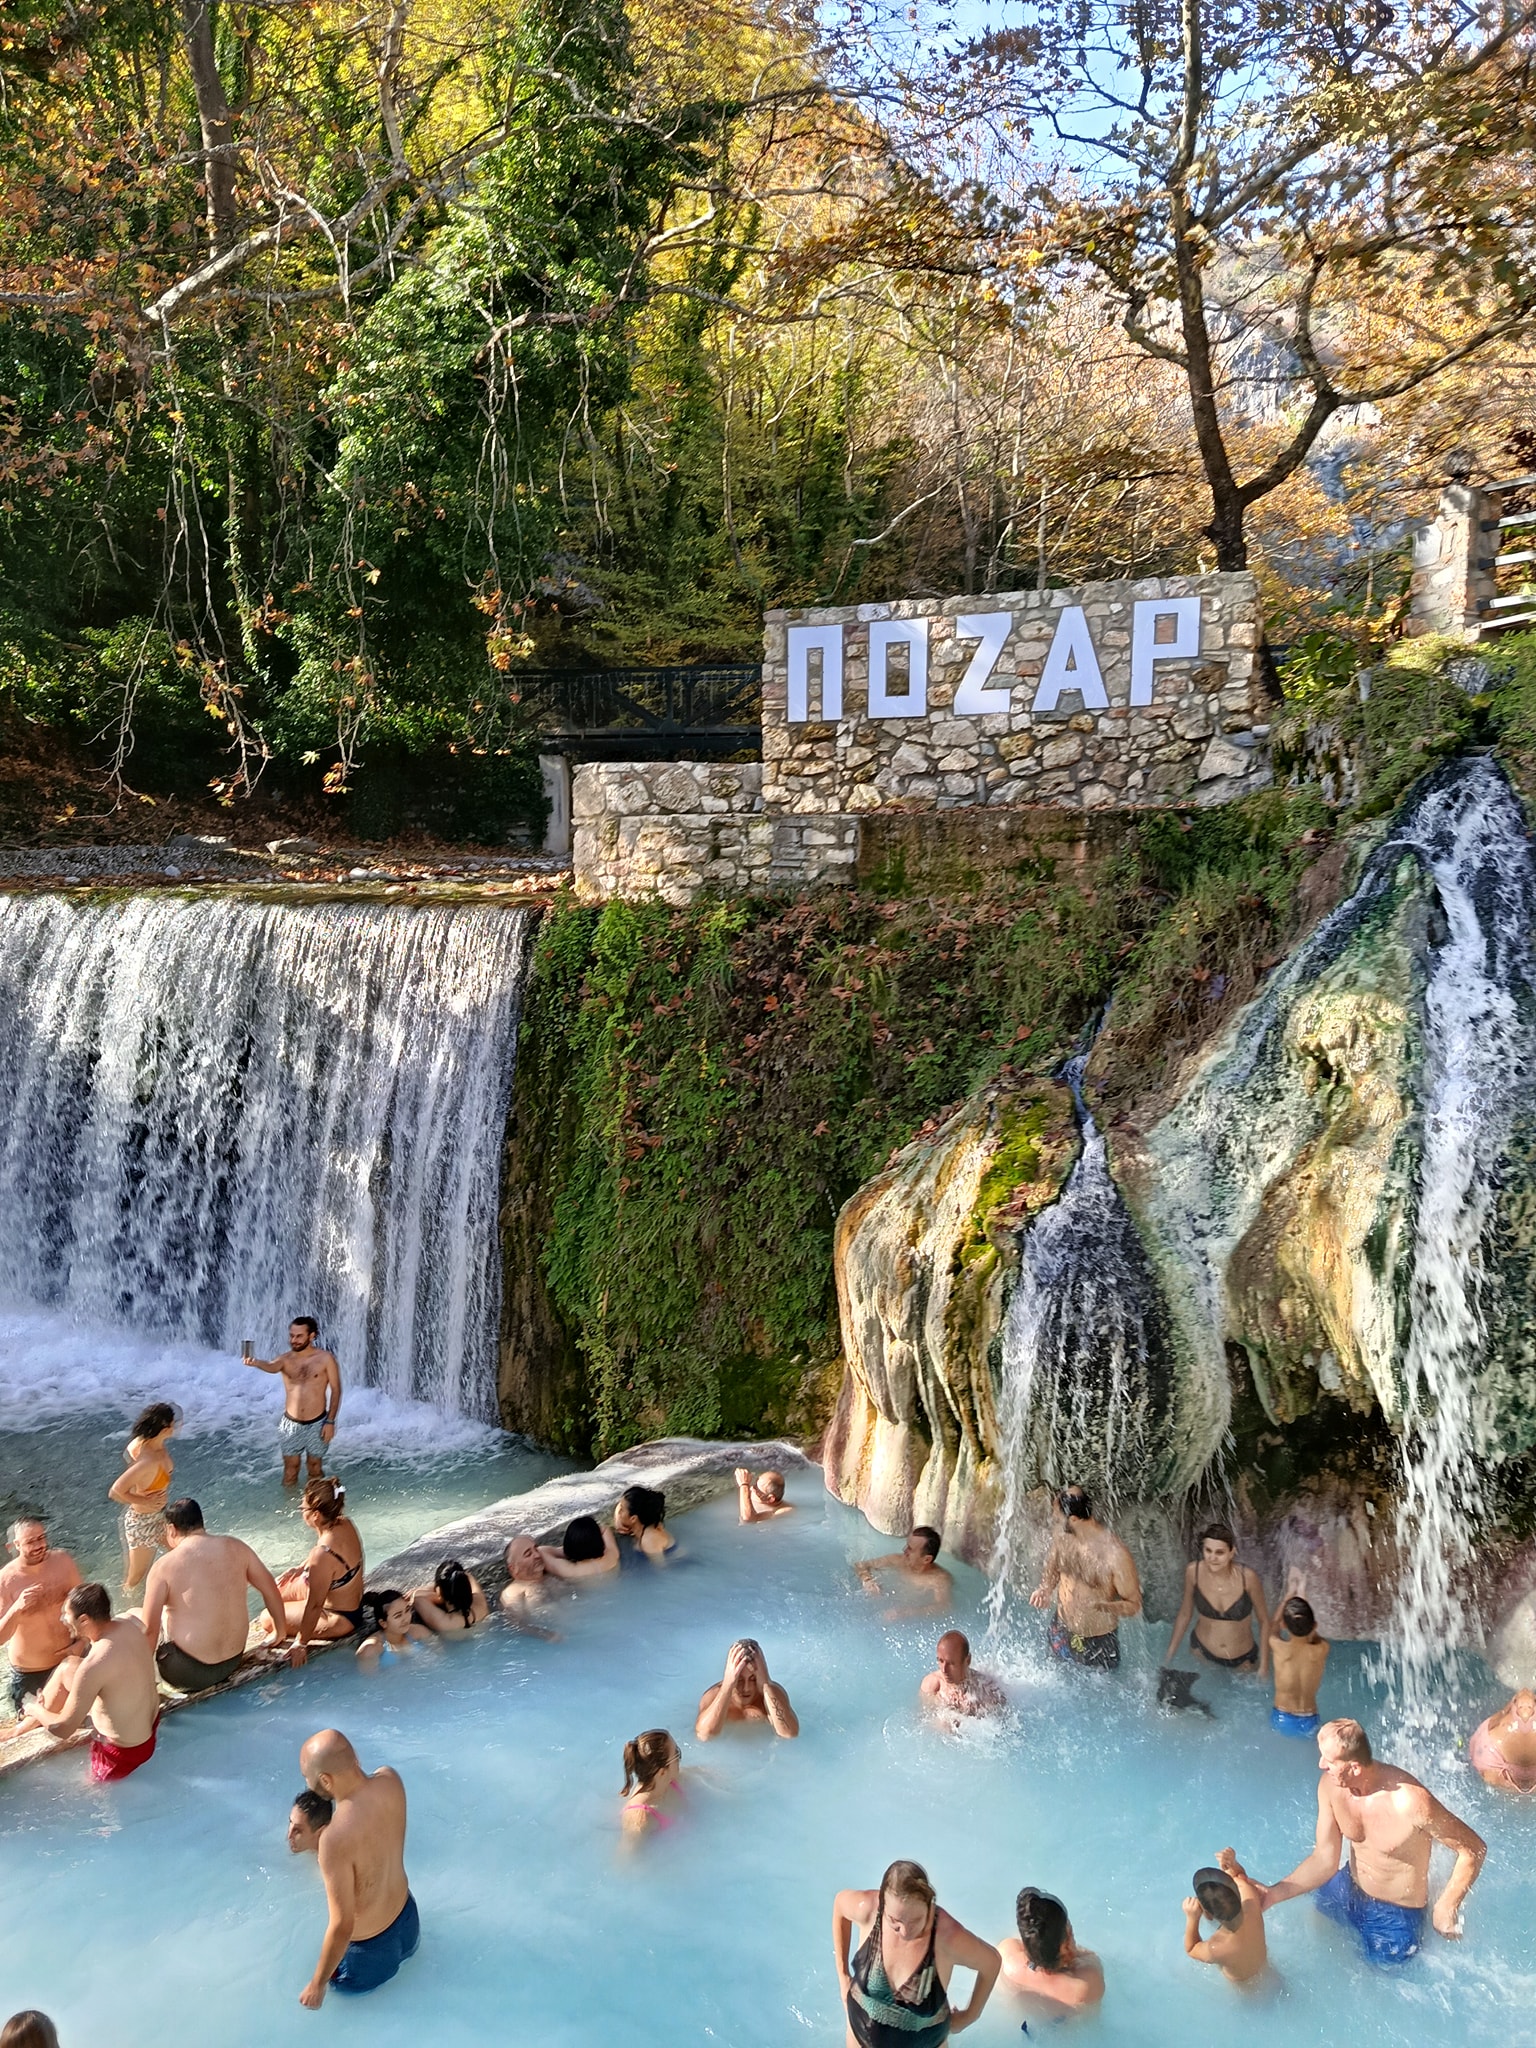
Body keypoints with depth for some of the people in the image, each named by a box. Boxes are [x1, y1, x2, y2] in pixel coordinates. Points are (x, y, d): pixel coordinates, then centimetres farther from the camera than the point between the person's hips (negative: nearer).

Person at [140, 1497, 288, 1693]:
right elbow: (270, 1589, 8)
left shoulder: (164, 1567, -13)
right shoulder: (235, 1548, -2)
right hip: (234, 1662, 5)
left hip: (188, 1673, -5)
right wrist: (281, 1631, 23)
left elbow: (149, 1629, -14)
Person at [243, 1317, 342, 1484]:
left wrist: (330, 1421, -10)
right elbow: (272, 1366, -30)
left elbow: (336, 1390, -5)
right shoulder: (286, 1359, -6)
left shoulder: (326, 1358, -9)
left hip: (317, 1424, -2)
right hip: (290, 1424, 2)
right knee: (290, 1469, 11)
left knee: (315, 1469, 14)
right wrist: (255, 1362, -53)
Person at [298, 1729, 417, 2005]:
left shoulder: (336, 1838, -39)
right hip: (408, 1918, 7)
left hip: (370, 1949, -7)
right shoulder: (390, 1780, -20)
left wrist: (317, 1984, -15)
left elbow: (342, 1926, -30)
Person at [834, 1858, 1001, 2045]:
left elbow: (992, 1961, -14)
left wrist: (970, 2016, -3)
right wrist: (842, 1975, -3)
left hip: (923, 2042, -1)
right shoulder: (868, 1909, -29)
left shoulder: (947, 1936, -34)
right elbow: (840, 1902, -5)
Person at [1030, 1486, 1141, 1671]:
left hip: (1099, 1641, -5)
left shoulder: (1115, 1554, -29)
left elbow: (1134, 1605, -20)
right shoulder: (1062, 1536, -11)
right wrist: (1044, 1590, -13)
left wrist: (1104, 1607, -38)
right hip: (1061, 1632, 5)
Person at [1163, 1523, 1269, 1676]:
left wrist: (1264, 1665, -8)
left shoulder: (1247, 1577, -28)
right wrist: (1170, 1654, 4)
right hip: (1202, 1651, 1)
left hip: (1243, 1659, -1)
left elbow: (1264, 1621, -11)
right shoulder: (1193, 1571, -22)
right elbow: (1184, 1614, -5)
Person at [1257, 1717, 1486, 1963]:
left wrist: (1446, 1906, -25)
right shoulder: (1330, 1786, -19)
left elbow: (1474, 1849, -26)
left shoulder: (1411, 1801, -38)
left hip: (1397, 1916, -5)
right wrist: (1274, 1894, -20)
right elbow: (1325, 1859, -11)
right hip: (1346, 1890, 5)